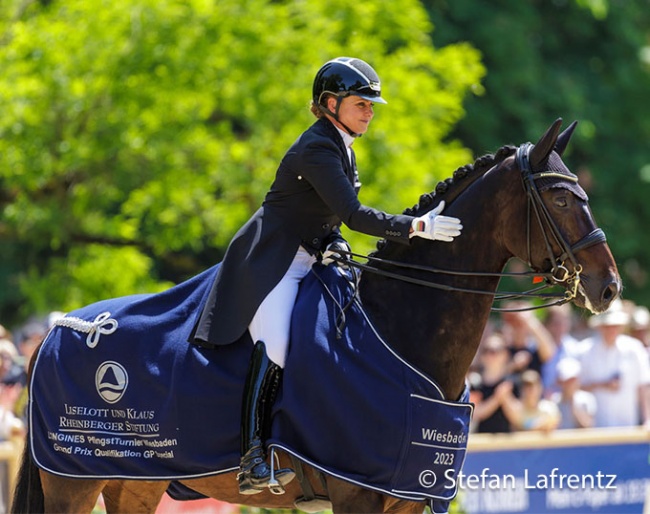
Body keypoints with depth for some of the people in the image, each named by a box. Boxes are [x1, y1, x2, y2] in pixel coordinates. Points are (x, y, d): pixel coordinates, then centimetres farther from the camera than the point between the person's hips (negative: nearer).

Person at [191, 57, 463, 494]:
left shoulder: (342, 150, 14)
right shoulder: (316, 149, -17)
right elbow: (352, 213, -26)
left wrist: (334, 243, 0)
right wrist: (416, 227, -29)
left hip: (308, 262, 10)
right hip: (270, 262, -10)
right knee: (274, 348, -25)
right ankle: (252, 461, -29)